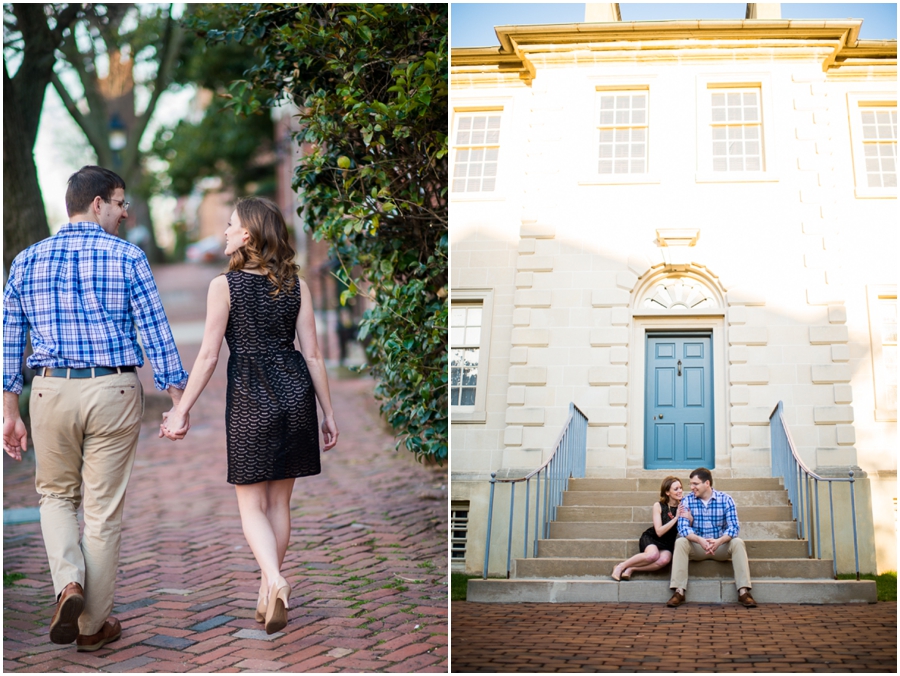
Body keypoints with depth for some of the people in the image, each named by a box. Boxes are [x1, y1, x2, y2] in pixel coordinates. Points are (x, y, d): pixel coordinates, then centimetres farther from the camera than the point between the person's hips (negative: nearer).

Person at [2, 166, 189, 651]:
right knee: (103, 509, 7)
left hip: (51, 390, 2)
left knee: (55, 493, 22)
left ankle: (69, 583, -1)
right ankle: (93, 624, 17)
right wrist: (177, 403, 0)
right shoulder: (127, 258, -4)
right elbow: (157, 336, -6)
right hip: (113, 392, -2)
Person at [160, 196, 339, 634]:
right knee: (279, 501, 15)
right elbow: (312, 354, 2)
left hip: (249, 397, -4)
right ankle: (267, 593, 24)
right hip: (296, 392, 4)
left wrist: (181, 411, 2)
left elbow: (208, 355, -7)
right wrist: (328, 414, 9)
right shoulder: (297, 286, 3)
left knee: (251, 504, 6)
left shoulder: (224, 285, -7)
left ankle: (275, 581, -17)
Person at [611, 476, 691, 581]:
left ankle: (631, 569, -20)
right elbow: (659, 532, -14)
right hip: (651, 538, -2)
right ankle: (621, 566, -17)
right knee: (653, 554, -39)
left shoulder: (683, 506, -3)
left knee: (664, 560, -35)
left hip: (667, 544, 2)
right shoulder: (658, 506, -9)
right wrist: (676, 518, -21)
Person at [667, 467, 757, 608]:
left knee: (738, 543, -27)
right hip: (697, 547, 0)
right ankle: (679, 591, -31)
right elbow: (683, 527, -16)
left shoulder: (725, 499, -5)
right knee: (680, 542, -28)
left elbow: (734, 527, -14)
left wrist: (719, 541, -34)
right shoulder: (688, 501, -4)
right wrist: (700, 540, -35)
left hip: (720, 545, 0)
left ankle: (743, 591, -28)